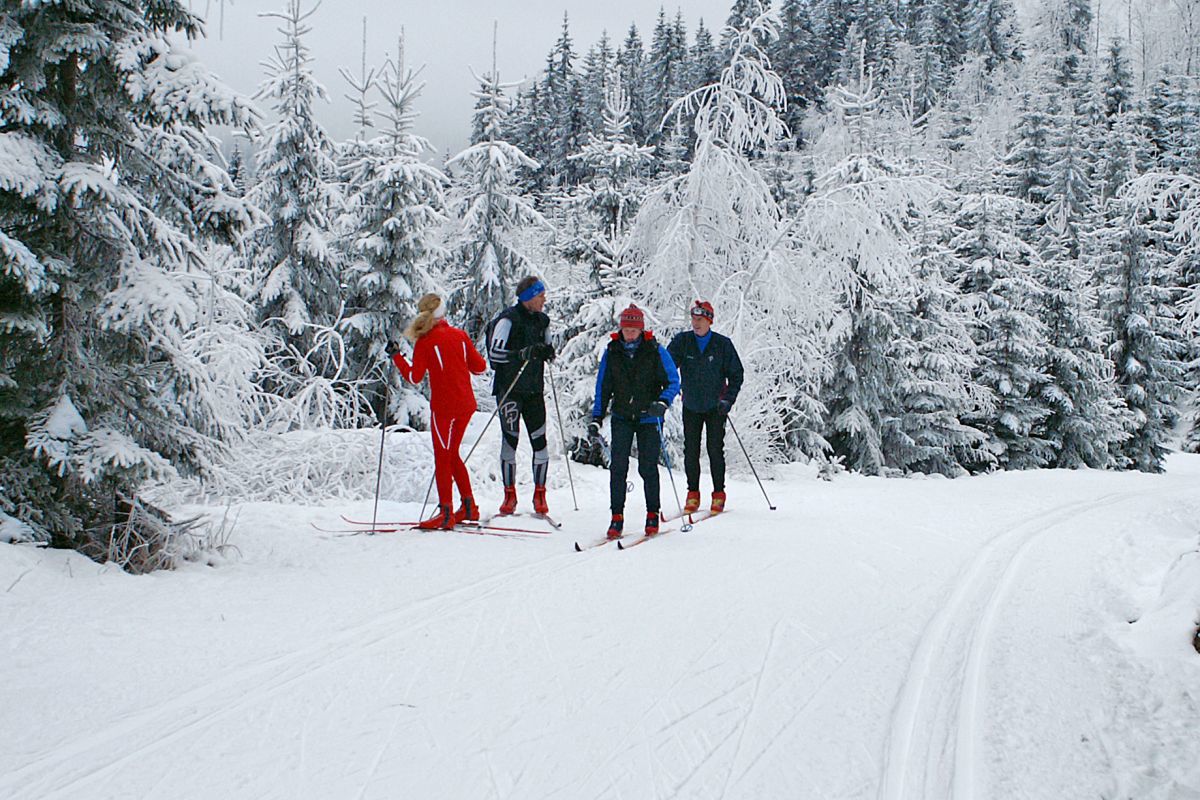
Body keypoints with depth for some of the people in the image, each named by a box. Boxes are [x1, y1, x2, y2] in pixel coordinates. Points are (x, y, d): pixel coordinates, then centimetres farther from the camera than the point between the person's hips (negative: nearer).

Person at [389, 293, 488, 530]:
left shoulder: (425, 342, -8)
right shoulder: (460, 335, 6)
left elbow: (414, 377, -8)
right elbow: (479, 366, 10)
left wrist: (396, 356, 3)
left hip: (444, 406, -6)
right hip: (466, 404, 6)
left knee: (442, 458, 1)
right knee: (452, 454, 17)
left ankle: (446, 513, -1)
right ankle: (469, 506, 17)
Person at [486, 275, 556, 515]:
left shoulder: (542, 320, 11)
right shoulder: (508, 320, -9)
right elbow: (494, 352, -17)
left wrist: (547, 352, 0)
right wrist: (523, 354, -27)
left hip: (534, 389, 5)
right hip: (509, 388, -5)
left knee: (540, 441, -1)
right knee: (510, 439, -5)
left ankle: (539, 493, 9)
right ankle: (509, 494, 6)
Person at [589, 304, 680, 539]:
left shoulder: (655, 351, -5)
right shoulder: (612, 352, 2)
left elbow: (673, 381, -3)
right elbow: (603, 386, 9)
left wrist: (663, 402, -23)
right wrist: (596, 418, 4)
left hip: (648, 418, -2)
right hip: (621, 417, 2)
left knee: (648, 467, -2)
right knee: (618, 465, -7)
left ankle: (652, 514, 14)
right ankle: (617, 516, -1)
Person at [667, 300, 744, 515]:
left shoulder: (723, 344, -6)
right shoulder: (682, 341, -3)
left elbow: (736, 374, 1)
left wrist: (728, 399, -9)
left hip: (715, 407, -2)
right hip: (691, 406, 2)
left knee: (715, 450, -1)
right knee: (690, 451, 3)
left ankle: (719, 494, 10)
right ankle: (693, 493, 14)